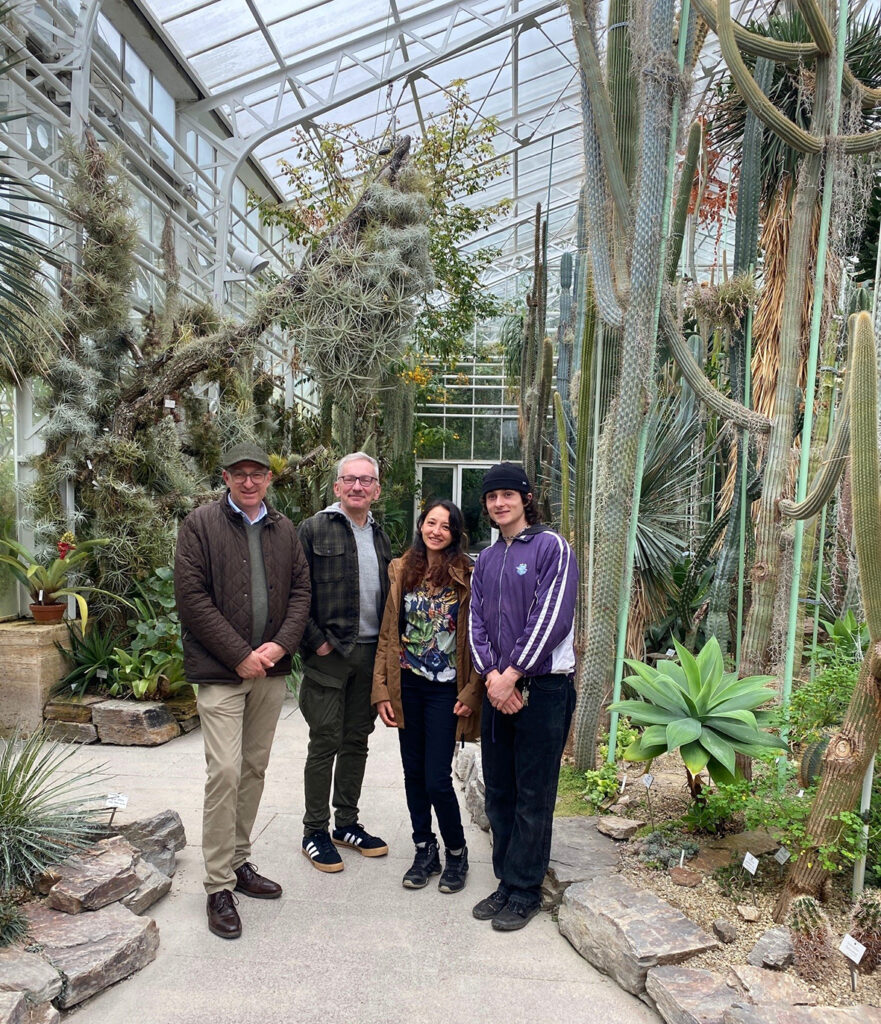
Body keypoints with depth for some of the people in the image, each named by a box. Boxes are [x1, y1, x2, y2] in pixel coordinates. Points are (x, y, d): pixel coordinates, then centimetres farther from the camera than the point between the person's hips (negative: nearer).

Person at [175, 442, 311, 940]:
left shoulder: (284, 530, 10)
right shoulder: (201, 525, -4)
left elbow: (301, 590, 8)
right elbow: (193, 597, -10)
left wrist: (281, 643, -9)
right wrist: (240, 655, -14)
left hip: (272, 672, 5)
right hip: (221, 672, -5)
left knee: (255, 769, 13)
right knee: (225, 772, -8)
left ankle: (240, 863, 28)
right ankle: (219, 886, 6)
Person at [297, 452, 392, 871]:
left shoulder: (380, 535, 13)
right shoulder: (314, 529, -5)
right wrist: (316, 641, -13)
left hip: (371, 653, 6)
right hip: (328, 653, -5)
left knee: (357, 740, 14)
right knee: (325, 742, 2)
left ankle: (347, 823, 28)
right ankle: (315, 832, 16)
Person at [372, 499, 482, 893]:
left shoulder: (467, 576, -7)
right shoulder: (402, 571, 4)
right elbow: (388, 634, 5)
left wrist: (470, 693, -11)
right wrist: (382, 690, 1)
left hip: (445, 689, -4)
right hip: (408, 685, 4)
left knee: (437, 779, -3)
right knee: (413, 773, 12)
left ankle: (456, 853, 22)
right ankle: (425, 851, 31)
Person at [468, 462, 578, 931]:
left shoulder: (551, 547, -7)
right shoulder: (486, 559, 14)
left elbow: (551, 619, -16)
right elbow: (477, 623, 9)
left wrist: (511, 674, -14)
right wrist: (492, 675, -7)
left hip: (543, 689, -6)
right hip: (498, 689, 7)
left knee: (533, 798, 2)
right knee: (498, 793, 13)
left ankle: (524, 891, 16)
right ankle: (508, 882, 27)